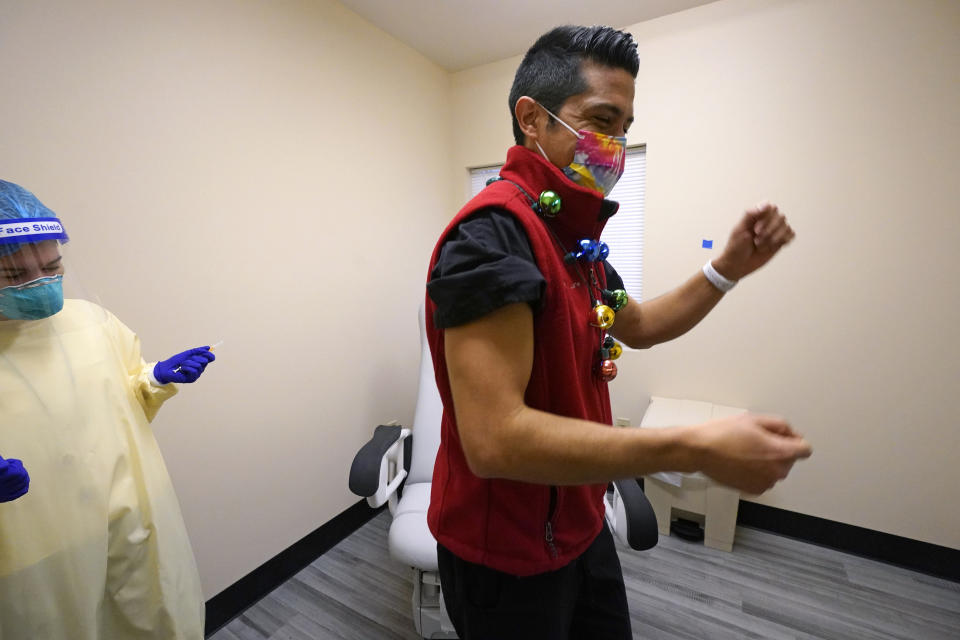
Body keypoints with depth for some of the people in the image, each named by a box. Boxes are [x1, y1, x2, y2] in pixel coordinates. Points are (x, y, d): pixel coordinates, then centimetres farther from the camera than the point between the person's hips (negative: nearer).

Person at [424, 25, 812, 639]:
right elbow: (493, 439, -34)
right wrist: (697, 448, -31)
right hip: (506, 555, -8)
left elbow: (637, 326, 16)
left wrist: (729, 267, 5)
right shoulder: (492, 232, -26)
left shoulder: (575, 237, 5)